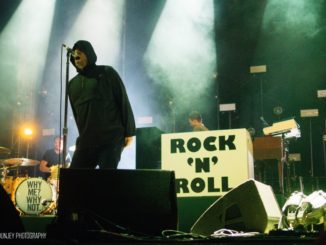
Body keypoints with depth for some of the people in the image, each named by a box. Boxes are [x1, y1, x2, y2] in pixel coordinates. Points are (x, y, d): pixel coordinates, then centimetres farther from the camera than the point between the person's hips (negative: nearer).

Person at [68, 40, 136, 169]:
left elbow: (123, 101, -1)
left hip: (111, 138, -5)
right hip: (86, 140, 5)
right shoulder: (72, 84, 17)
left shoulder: (107, 73, 2)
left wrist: (129, 132, -7)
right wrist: (82, 137, 17)